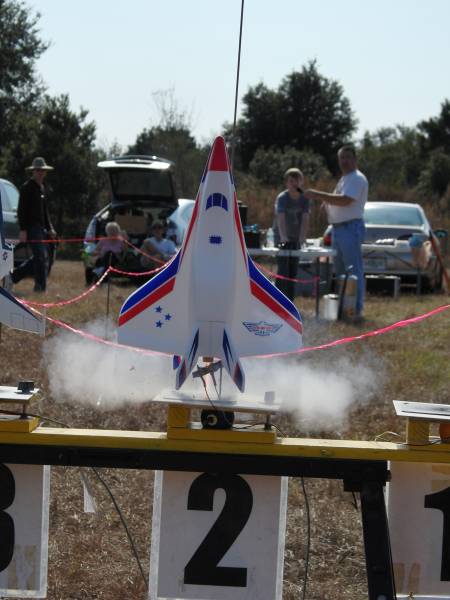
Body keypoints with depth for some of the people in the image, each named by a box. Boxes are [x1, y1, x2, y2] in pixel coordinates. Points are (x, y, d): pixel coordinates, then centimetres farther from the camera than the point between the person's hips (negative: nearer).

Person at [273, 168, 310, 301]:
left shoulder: (304, 198, -4)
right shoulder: (282, 198, -17)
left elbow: (305, 219, -13)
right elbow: (281, 219, -30)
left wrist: (302, 238, -28)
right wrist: (283, 238, -45)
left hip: (296, 239, 5)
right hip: (282, 239, -5)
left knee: (293, 272, 6)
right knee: (283, 271, -13)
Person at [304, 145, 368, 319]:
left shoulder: (357, 179, -11)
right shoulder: (344, 179, 21)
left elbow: (345, 200, -24)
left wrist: (318, 195, -22)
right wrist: (324, 200, 7)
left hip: (350, 228, -10)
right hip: (338, 228, 10)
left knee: (353, 271, -10)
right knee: (340, 270, 14)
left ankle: (357, 309, -11)